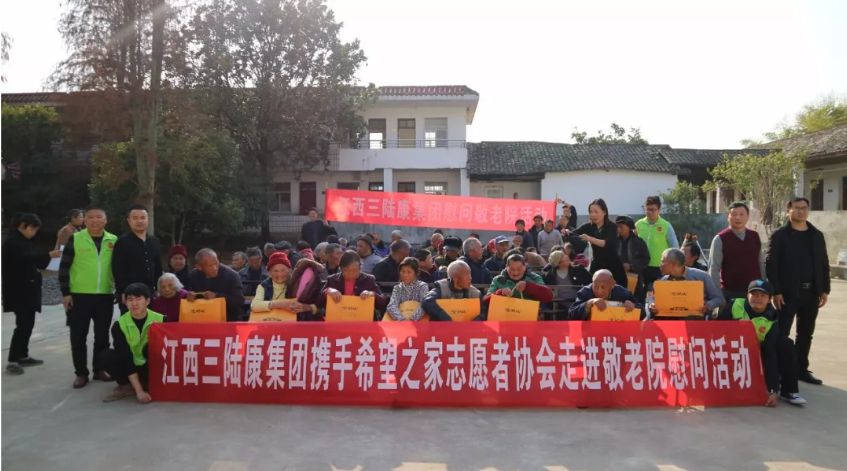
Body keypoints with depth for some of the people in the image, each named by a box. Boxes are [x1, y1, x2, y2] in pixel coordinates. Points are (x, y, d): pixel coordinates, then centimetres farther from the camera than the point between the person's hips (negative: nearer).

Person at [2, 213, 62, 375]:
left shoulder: (26, 242, 16)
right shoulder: (12, 242, -11)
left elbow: (33, 262, 17)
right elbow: (25, 259, -26)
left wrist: (48, 257, 1)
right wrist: (48, 255, -30)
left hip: (28, 289, 9)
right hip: (19, 291, -9)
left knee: (28, 323, 11)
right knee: (23, 324, -10)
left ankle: (23, 356, 20)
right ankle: (12, 361, -6)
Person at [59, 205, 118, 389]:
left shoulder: (114, 241, 5)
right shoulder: (75, 239, -3)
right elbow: (64, 267, -1)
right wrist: (65, 292, -6)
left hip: (105, 296, 2)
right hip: (79, 296, -2)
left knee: (102, 336, 10)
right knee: (78, 337, 3)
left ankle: (99, 369, 23)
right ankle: (81, 373, 15)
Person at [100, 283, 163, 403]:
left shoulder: (160, 320, -15)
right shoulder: (119, 325, -14)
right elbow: (125, 357, -20)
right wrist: (138, 390, -26)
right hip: (131, 366, 2)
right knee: (106, 355, -22)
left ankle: (151, 384, -11)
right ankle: (127, 386, -5)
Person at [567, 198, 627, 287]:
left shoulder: (612, 226, -10)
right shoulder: (589, 226, 1)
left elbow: (608, 244, -26)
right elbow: (574, 234, -10)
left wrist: (589, 238, -39)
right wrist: (567, 233, -33)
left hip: (613, 267, -3)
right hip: (596, 265, 3)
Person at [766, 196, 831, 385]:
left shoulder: (817, 235, 12)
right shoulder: (779, 235, -4)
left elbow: (824, 263, 13)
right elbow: (770, 264, -9)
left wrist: (824, 289, 6)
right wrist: (775, 291, -15)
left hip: (811, 292, 5)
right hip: (788, 293, -5)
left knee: (806, 334, 12)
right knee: (781, 334, -2)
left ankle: (801, 369, 23)